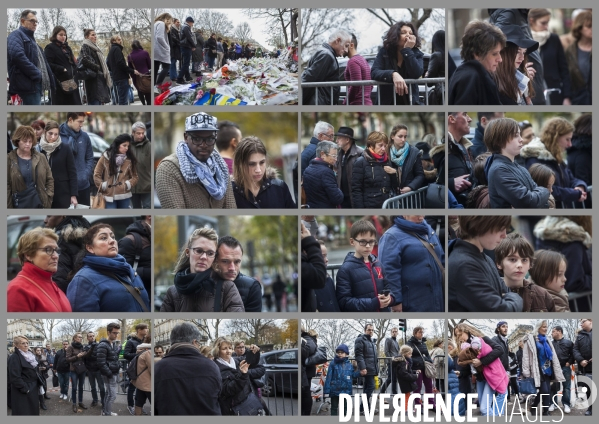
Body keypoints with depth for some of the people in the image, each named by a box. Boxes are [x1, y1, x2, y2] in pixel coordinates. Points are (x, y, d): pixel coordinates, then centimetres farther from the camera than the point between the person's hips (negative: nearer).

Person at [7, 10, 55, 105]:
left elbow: (43, 63, 30)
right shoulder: (16, 35, -1)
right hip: (28, 84, -10)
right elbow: (17, 55, -21)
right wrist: (36, 74, -18)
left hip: (36, 84, 10)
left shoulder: (31, 38, 30)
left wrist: (51, 83, 16)